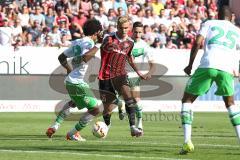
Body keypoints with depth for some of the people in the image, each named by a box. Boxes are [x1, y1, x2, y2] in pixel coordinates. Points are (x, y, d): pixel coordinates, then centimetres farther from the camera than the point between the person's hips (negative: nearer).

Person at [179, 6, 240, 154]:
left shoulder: (209, 24, 18)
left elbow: (197, 42, 3)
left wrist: (190, 65, 9)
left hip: (207, 65, -2)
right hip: (227, 68, 2)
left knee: (187, 100, 12)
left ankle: (187, 141, -4)